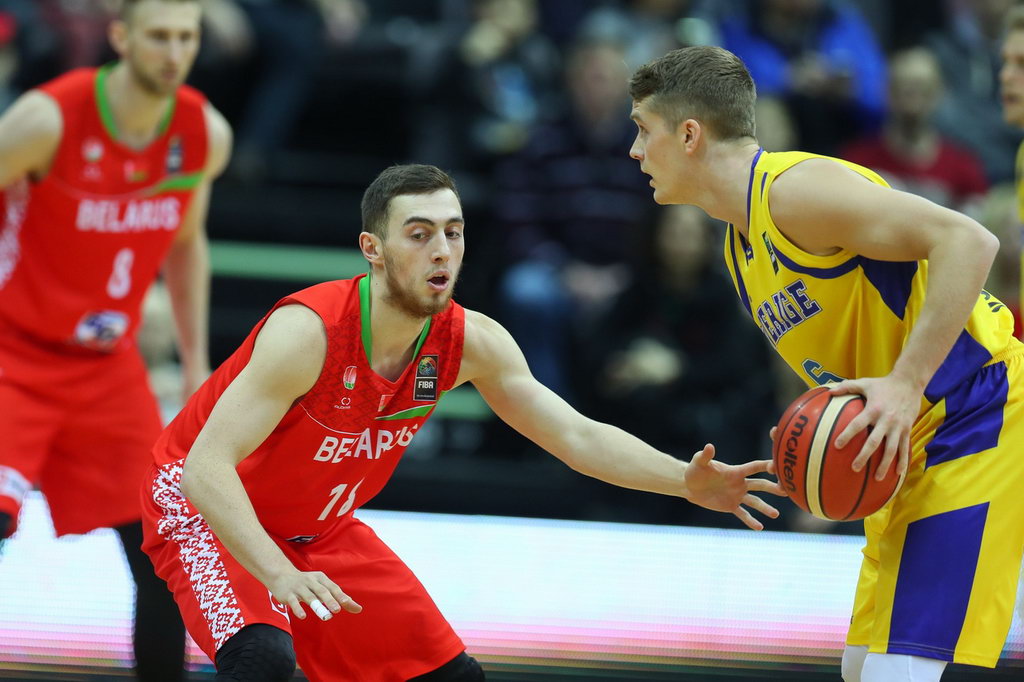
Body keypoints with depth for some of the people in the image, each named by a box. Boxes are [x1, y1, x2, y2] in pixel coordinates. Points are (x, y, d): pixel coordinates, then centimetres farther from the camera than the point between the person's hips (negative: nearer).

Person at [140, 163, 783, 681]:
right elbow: (207, 466, -38)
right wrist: (282, 576, -51)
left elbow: (579, 436, -8)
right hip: (209, 507, -7)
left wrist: (685, 481, -25)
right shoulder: (308, 330, -33)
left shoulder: (472, 342, -14)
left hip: (319, 527, 7)